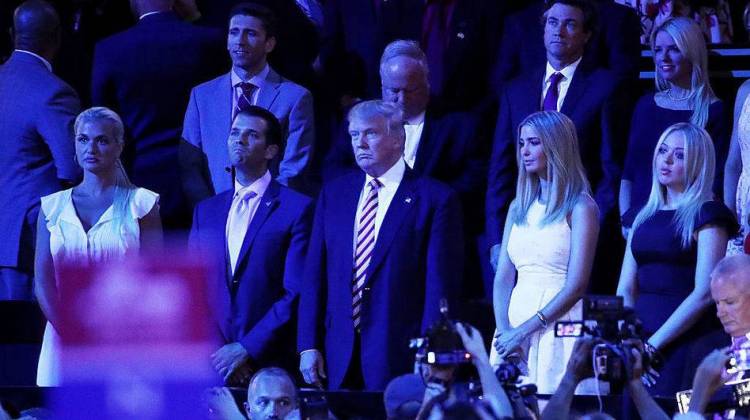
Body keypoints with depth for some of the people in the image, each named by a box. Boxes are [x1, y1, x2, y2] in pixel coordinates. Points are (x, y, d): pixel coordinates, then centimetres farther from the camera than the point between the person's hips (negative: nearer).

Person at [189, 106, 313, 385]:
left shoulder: (297, 209, -2)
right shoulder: (206, 211, 15)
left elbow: (295, 294, -8)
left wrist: (247, 349, -12)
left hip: (270, 365, -4)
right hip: (211, 365, 4)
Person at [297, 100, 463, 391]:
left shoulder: (436, 199, -2)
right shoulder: (334, 194, 13)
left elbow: (440, 287, -6)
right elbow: (314, 276, 11)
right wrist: (308, 346, 3)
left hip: (399, 359, -4)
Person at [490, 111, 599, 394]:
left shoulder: (580, 208, -4)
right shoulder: (519, 207, 15)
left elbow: (577, 285, -11)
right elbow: (503, 277, 10)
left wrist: (525, 330, -15)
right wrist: (504, 330, -7)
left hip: (557, 325, -6)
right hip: (515, 318, 6)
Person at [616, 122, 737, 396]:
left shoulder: (707, 216, -3)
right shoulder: (645, 218, 17)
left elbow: (704, 293, -13)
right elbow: (626, 290, 13)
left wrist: (653, 345, -16)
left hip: (687, 342, -6)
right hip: (641, 346, 6)